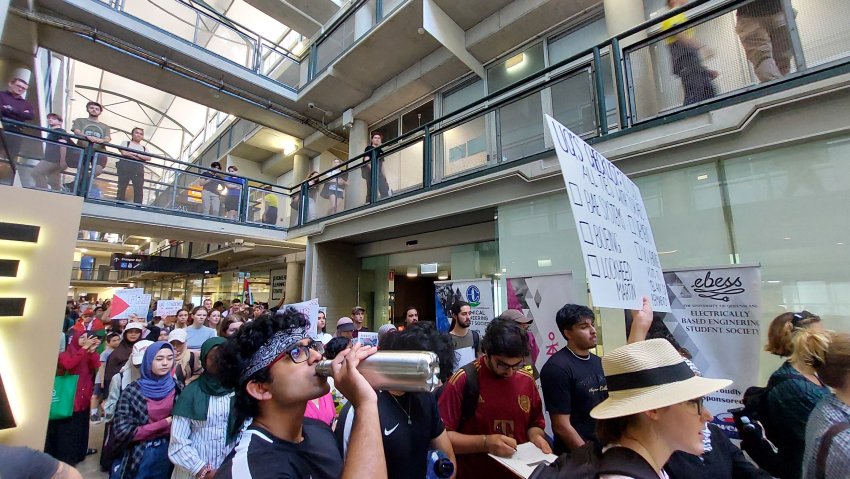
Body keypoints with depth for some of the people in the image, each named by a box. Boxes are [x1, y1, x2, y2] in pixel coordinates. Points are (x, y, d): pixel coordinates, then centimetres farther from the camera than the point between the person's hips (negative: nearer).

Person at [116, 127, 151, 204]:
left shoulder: (144, 148, 22)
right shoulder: (126, 143, 16)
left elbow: (149, 158, 3)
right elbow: (124, 153, -3)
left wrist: (135, 154, -8)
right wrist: (141, 157, -3)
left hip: (139, 168, 2)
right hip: (125, 166, -2)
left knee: (139, 188, -9)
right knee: (122, 187, -6)